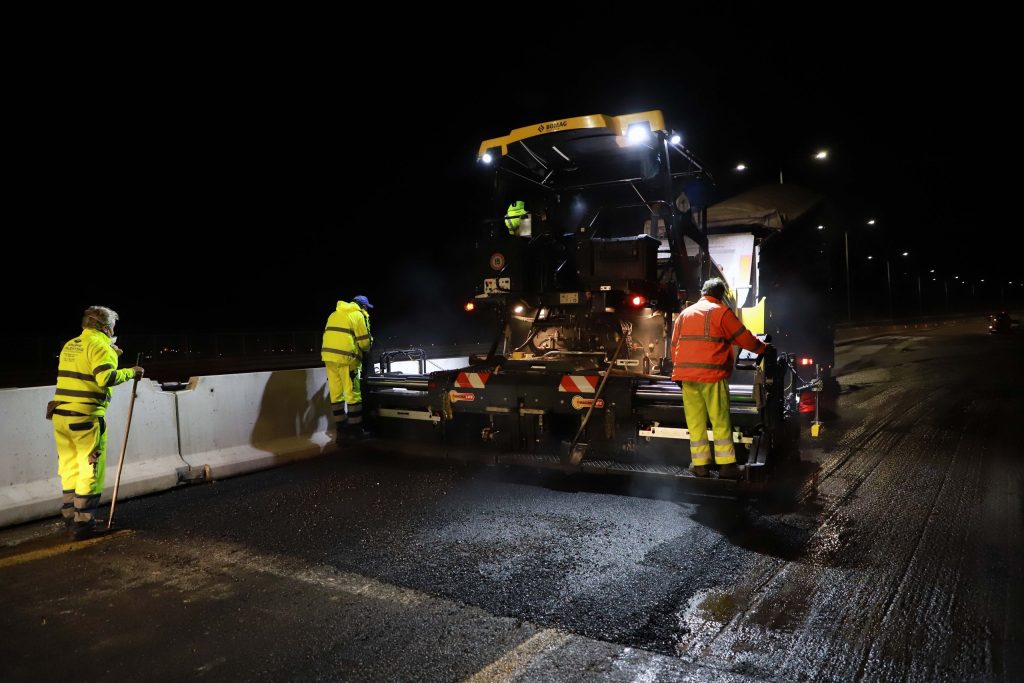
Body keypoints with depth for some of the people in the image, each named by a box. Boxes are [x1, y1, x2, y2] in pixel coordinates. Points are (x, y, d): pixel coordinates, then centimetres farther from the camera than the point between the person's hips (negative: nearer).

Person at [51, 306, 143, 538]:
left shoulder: (70, 345, 16)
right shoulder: (99, 345, -9)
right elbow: (106, 378, -22)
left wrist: (111, 354, 23)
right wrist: (130, 372, -9)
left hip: (61, 415, 8)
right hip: (85, 417, -8)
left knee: (70, 467, 17)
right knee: (90, 471, 0)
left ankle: (70, 515, 26)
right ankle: (83, 523, 4)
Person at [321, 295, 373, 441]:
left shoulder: (334, 314, 23)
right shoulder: (359, 315, 0)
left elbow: (329, 335, 20)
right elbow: (364, 341, -4)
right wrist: (366, 351, 16)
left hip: (329, 356, 7)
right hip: (346, 358, -7)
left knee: (336, 394, 9)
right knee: (353, 395, 0)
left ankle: (341, 430, 15)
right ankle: (355, 430, 4)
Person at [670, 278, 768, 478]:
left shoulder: (684, 313, 17)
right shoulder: (721, 312, 0)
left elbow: (674, 345, 17)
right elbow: (744, 338, 3)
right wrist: (763, 348, 20)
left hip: (686, 375, 5)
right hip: (712, 375, -5)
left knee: (695, 421, 8)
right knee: (720, 421, 1)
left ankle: (699, 464, 11)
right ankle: (726, 465, 3)